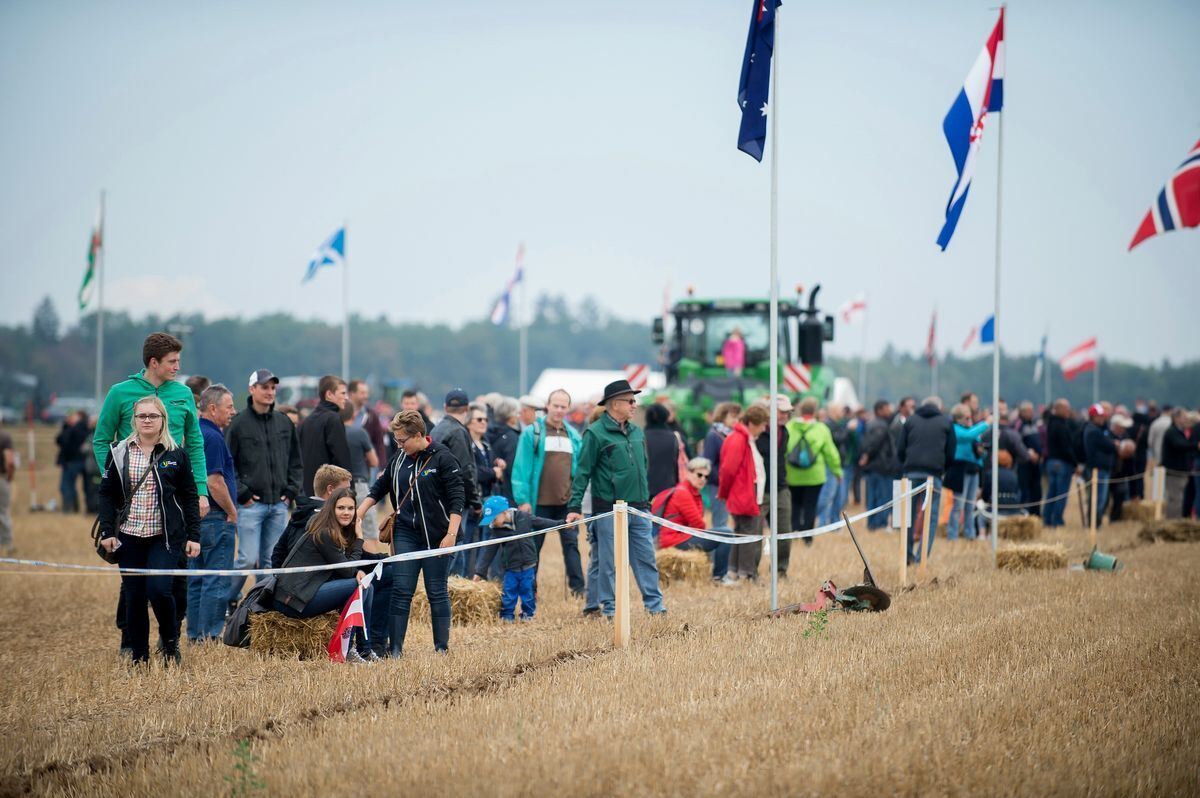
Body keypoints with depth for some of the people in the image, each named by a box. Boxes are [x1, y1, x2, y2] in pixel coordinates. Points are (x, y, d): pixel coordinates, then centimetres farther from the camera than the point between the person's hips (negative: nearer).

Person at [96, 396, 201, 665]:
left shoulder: (176, 454, 2)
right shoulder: (119, 452, 5)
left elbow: (190, 497, 4)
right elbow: (106, 494, 7)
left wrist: (193, 536, 0)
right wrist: (107, 531, -1)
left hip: (165, 537, -2)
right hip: (129, 536, 2)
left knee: (159, 589, -17)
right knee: (134, 597, 3)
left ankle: (170, 642, 8)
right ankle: (138, 658, 12)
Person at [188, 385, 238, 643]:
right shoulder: (213, 437, -15)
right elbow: (215, 483, -22)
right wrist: (232, 513, -9)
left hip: (195, 515, 10)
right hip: (216, 518, -10)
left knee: (196, 581, 12)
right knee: (216, 582, -6)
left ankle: (194, 636, 16)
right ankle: (209, 636, -6)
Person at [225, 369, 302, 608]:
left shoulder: (285, 423, 11)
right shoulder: (238, 424, -5)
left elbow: (295, 462, 18)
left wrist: (291, 491, 7)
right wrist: (242, 494, -9)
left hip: (279, 505, 5)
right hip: (251, 505, -5)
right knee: (248, 559, -9)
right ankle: (226, 599, 8)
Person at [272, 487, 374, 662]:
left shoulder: (341, 533, 14)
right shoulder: (324, 535, -16)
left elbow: (347, 569, 13)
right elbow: (346, 571, -14)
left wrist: (358, 572, -10)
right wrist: (359, 538, -8)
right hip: (293, 600, -10)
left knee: (367, 587, 3)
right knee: (358, 587, -17)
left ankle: (364, 649, 4)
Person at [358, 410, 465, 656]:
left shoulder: (443, 458, -8)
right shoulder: (399, 459, 9)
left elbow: (457, 499, -11)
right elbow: (378, 489, 19)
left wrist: (451, 534, -17)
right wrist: (357, 515, 8)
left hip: (436, 537, -5)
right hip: (405, 534, 5)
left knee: (437, 592, 2)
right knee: (401, 591, -1)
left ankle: (442, 647, 10)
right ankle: (395, 648, 0)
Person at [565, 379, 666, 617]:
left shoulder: (636, 432, 13)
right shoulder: (596, 433, -8)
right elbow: (582, 472, -9)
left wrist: (646, 499, 20)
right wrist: (575, 507, -14)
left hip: (638, 509, 6)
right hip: (609, 510, -6)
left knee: (646, 558, 5)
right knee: (608, 562, 1)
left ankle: (655, 604, 10)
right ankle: (609, 608, 9)